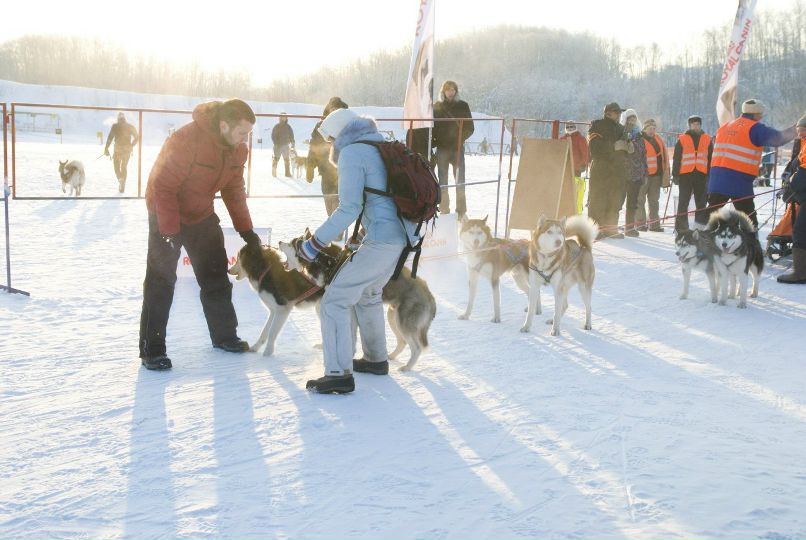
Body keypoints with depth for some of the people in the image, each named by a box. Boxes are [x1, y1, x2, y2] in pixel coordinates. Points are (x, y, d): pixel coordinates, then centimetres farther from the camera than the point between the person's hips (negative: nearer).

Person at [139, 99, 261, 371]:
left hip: (202, 215, 7)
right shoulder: (186, 140, -32)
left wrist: (246, 229, -1)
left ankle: (224, 335, 22)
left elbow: (234, 189, 2)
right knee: (161, 280, -9)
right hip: (166, 214, -7)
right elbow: (163, 187, -29)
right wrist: (170, 232, -29)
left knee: (216, 276, 9)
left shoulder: (238, 149, -10)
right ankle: (152, 349, -5)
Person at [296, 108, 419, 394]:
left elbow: (349, 208, -16)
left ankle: (339, 374, -7)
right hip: (401, 236, 9)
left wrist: (315, 242, -11)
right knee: (368, 294, 27)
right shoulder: (380, 147, 20)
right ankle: (376, 359, 37)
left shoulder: (352, 153, -7)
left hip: (380, 239, -9)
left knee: (336, 299, -3)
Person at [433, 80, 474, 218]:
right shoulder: (437, 107, 5)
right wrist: (435, 140, -8)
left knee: (460, 179, -2)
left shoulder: (463, 106, 4)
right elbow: (432, 126, 6)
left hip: (458, 148, -1)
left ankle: (461, 210, 4)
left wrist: (461, 138, -7)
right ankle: (444, 209, 13)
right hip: (442, 148, 1)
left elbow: (470, 127, 6)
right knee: (442, 179, 5)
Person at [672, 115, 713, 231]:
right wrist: (675, 175, -1)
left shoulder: (707, 139, 12)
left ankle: (701, 226, 7)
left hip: (702, 175, 2)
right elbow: (676, 158, 5)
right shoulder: (682, 139, 7)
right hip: (685, 175, -2)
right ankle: (681, 227, 4)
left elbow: (711, 158, 12)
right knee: (683, 203, 0)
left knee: (701, 203, 3)